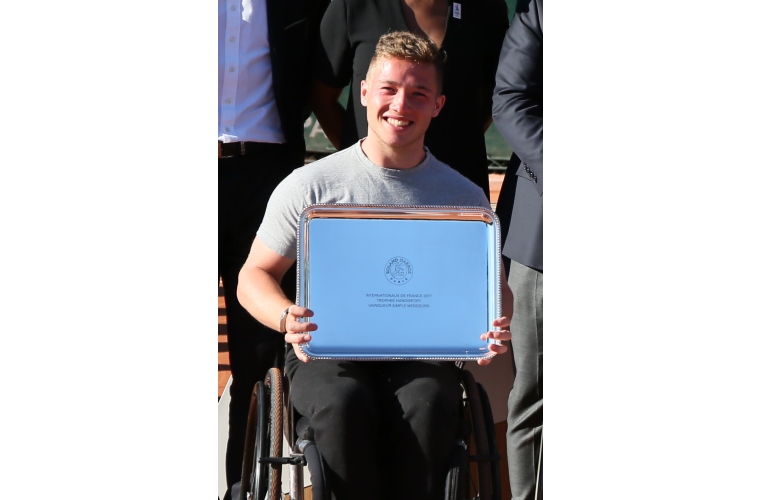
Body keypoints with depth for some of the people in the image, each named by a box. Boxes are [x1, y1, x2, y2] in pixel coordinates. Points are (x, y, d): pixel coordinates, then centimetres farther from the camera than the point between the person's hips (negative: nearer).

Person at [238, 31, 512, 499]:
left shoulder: (464, 197, 9)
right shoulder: (310, 186, 4)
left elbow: (493, 285, 16)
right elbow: (255, 276, 8)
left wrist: (497, 327, -10)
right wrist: (288, 318, -16)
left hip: (421, 352, 1)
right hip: (325, 351, -1)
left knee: (427, 404, -34)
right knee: (344, 402, -35)